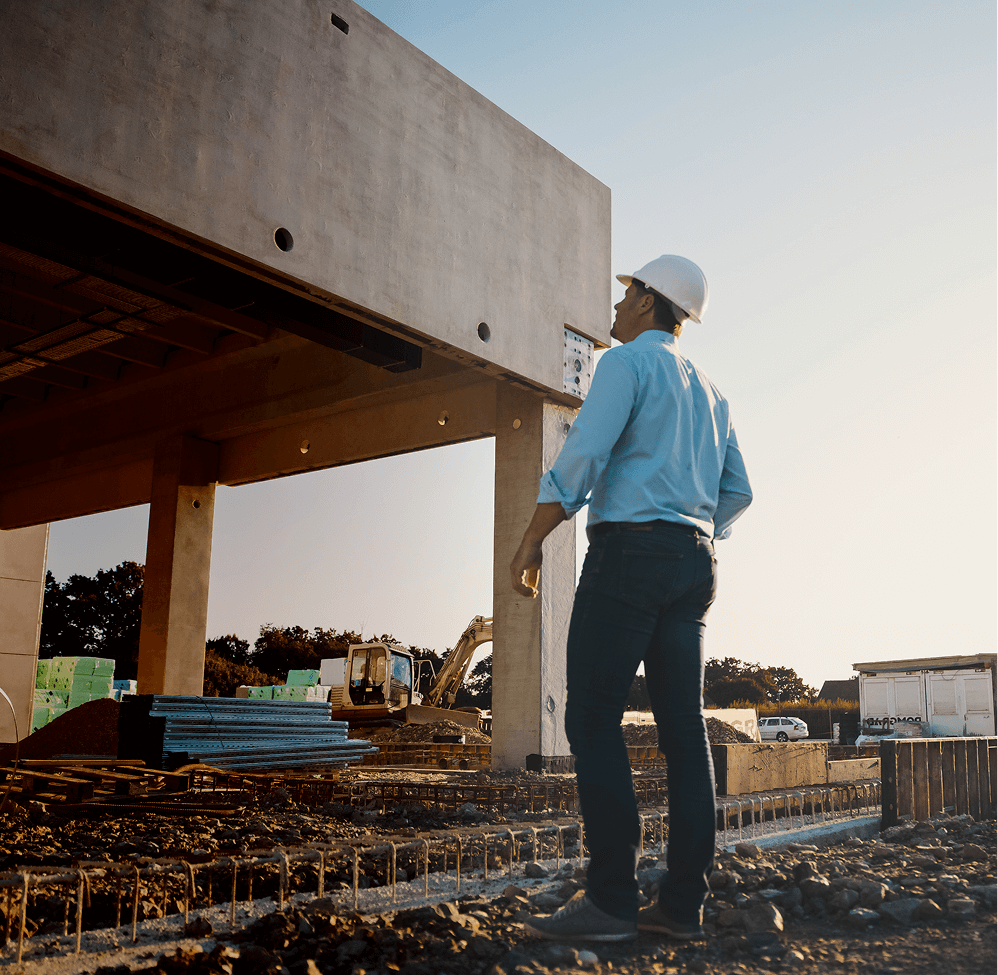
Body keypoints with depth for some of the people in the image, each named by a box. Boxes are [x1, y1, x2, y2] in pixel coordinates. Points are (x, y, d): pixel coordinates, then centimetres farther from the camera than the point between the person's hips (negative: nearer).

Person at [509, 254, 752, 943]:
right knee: (684, 728, 3)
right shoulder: (709, 391, 23)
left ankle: (612, 900, -11)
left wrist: (531, 542, -8)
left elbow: (582, 457, -13)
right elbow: (737, 492, 22)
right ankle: (684, 904, 5)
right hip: (695, 563, 8)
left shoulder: (628, 361, -1)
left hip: (629, 550, -8)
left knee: (594, 722, -8)